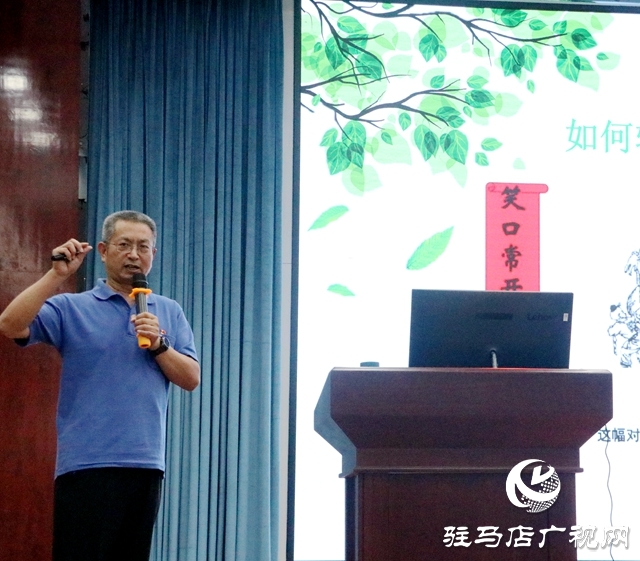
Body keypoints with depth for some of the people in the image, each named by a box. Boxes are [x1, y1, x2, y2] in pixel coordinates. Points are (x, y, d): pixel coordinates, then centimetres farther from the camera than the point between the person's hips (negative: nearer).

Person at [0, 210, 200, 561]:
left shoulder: (169, 313, 16)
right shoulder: (70, 308, 4)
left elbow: (191, 379, 8)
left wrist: (158, 344, -8)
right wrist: (58, 274, -15)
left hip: (147, 465, 4)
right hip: (86, 465, -4)